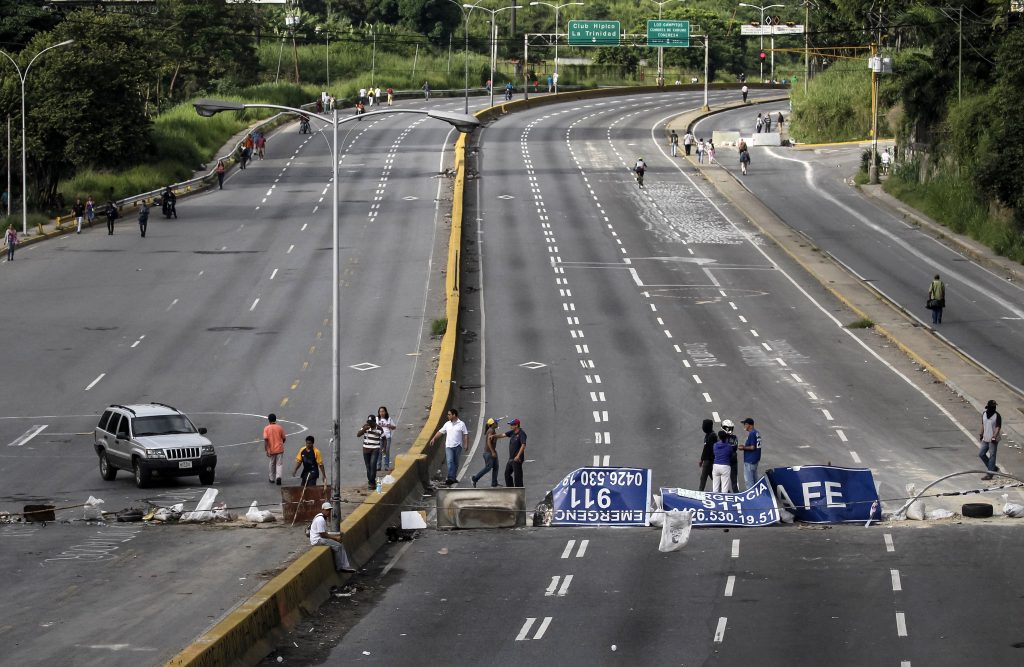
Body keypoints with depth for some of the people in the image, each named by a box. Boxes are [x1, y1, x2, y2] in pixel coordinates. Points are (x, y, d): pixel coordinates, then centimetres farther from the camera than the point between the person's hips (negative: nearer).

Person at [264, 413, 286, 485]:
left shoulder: (266, 428, -7)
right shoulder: (279, 427, -3)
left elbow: (265, 439, -15)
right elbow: (284, 438, 3)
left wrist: (266, 450, -12)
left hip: (271, 450, 0)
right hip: (279, 449, 0)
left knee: (272, 464, 18)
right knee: (279, 464, 4)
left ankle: (272, 479, 29)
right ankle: (278, 477, -17)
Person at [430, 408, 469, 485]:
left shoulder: (461, 424, -1)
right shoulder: (447, 424, 9)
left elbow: (466, 435, -2)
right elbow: (440, 432, 13)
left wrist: (466, 444, -10)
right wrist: (434, 438, 4)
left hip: (457, 446, -2)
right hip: (449, 446, 2)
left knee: (455, 462, 7)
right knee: (450, 461, -12)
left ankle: (454, 477, 15)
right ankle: (451, 478, -20)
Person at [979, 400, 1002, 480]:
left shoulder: (997, 416, -13)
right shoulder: (984, 414, 6)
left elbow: (998, 427, -15)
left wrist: (994, 437, -24)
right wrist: (981, 434, 15)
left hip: (993, 440, -7)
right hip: (985, 439, 7)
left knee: (992, 456, -2)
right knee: (981, 454, 7)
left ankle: (990, 474, 2)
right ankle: (994, 468, 22)